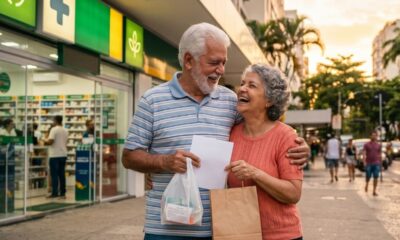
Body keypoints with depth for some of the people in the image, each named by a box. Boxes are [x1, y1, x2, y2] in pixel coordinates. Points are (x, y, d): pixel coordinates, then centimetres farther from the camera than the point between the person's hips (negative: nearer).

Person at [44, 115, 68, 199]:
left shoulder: (54, 129, -10)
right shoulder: (65, 131, 12)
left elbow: (50, 141, -17)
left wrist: (45, 141, 2)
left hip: (55, 155, -6)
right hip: (63, 154, 7)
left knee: (54, 174, -3)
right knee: (61, 174, 8)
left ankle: (55, 193, -4)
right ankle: (62, 193, 9)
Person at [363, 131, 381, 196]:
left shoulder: (378, 145, 9)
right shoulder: (366, 145, 0)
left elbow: (379, 155, 15)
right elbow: (364, 154, -6)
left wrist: (380, 163, 14)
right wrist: (364, 162, -17)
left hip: (376, 164, 2)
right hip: (368, 164, -2)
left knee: (376, 178, -4)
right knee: (368, 177, 6)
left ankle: (374, 191, 3)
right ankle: (366, 184, 38)